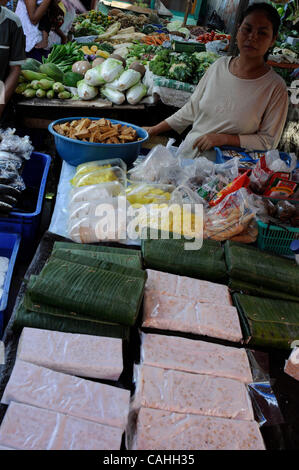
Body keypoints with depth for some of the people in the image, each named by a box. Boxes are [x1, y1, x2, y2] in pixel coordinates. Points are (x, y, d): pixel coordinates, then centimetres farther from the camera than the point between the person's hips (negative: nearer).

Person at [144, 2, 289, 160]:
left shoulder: (276, 87, -8)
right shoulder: (220, 65, 5)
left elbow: (269, 141, -6)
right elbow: (192, 109, 13)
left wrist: (224, 138, -15)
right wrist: (155, 129, 12)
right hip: (187, 154, 5)